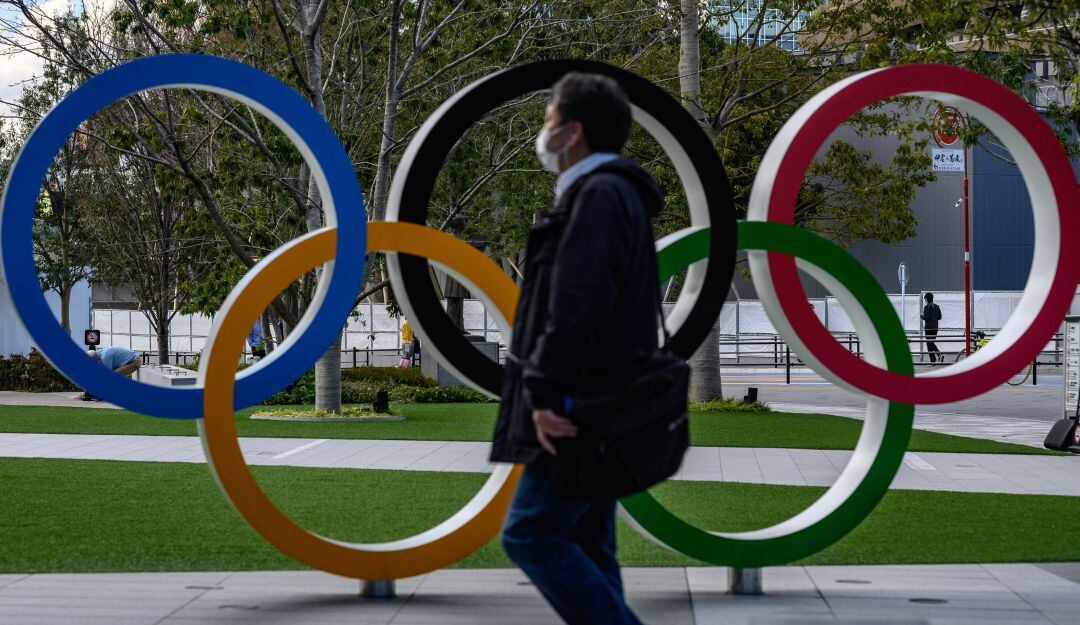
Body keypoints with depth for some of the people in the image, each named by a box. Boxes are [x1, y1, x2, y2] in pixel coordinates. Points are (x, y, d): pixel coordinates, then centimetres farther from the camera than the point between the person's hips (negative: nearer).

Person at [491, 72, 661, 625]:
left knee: (530, 532, -9)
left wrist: (545, 394, -23)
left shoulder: (598, 196, -13)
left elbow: (577, 307, -23)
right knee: (583, 542, 11)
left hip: (582, 409, -10)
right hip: (597, 406, 10)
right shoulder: (615, 194, 19)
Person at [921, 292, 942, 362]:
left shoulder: (926, 307, -11)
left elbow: (926, 317, -17)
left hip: (928, 328, -6)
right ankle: (939, 355, -1)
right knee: (932, 343, 18)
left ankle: (933, 360, -4)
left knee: (929, 344, 0)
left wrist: (921, 316, 3)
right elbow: (939, 317, 10)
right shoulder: (937, 306, 9)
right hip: (935, 327, 6)